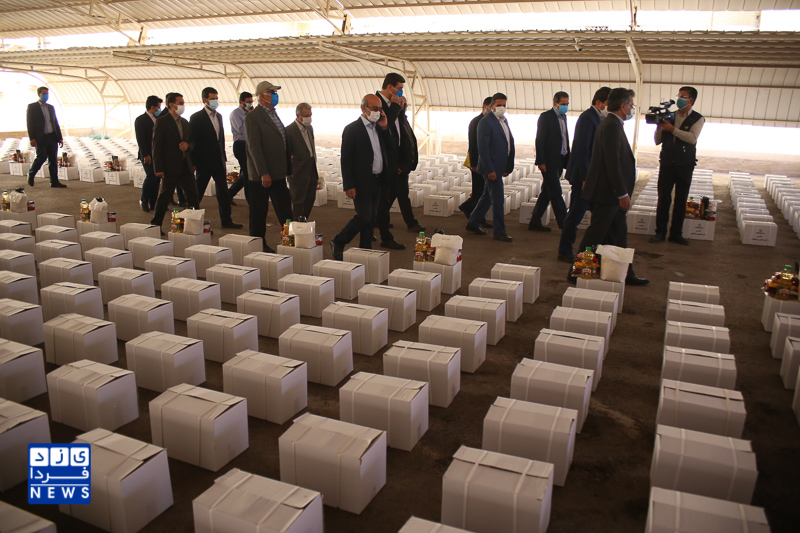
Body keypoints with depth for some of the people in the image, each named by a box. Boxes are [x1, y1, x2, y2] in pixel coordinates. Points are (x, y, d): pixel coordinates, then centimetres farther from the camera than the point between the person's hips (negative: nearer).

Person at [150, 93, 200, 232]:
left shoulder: (185, 122, 14)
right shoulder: (162, 121, -6)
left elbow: (191, 141, 23)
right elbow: (156, 146, -9)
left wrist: (188, 145, -4)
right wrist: (158, 168, -14)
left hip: (186, 166, 6)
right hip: (170, 167, -6)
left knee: (193, 195, 5)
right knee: (165, 196, 2)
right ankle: (155, 225, 14)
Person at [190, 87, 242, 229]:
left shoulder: (219, 116, 12)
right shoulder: (196, 118, -8)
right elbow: (193, 141, -9)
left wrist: (223, 157, 13)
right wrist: (194, 162, -11)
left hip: (219, 162, 6)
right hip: (204, 162, -6)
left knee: (223, 191, 6)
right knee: (198, 192, 4)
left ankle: (226, 220, 13)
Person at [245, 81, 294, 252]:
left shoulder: (274, 114, 14)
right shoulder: (252, 117, -11)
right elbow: (254, 147, -17)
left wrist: (288, 168, 14)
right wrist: (263, 173, -21)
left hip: (278, 173, 8)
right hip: (262, 175, -7)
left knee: (284, 209, 11)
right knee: (259, 212, 5)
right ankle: (259, 244, 16)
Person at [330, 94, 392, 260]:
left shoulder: (379, 127, 11)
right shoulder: (351, 129, -9)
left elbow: (390, 147, 10)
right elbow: (346, 159, -12)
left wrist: (385, 128, -1)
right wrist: (349, 185, -17)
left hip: (377, 181, 7)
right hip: (362, 183, -7)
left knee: (371, 219, 10)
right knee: (364, 217, -8)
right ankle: (337, 243, 11)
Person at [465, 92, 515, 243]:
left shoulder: (504, 120, 14)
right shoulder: (485, 122, -13)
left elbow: (509, 143, 18)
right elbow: (482, 147, -18)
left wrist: (508, 167, 12)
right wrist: (489, 169, -21)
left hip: (499, 167, 9)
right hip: (491, 167, -9)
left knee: (487, 196, 15)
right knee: (497, 199, -4)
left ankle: (473, 223, 27)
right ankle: (499, 231, 5)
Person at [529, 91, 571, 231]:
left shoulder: (563, 117, 16)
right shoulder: (546, 116, -8)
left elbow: (565, 140, 18)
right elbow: (539, 140, -12)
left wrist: (568, 160, 11)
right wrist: (541, 161, -17)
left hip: (559, 162, 8)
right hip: (549, 162, -8)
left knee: (547, 193, 11)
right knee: (556, 193, -5)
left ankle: (535, 222, 18)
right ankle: (565, 224, -1)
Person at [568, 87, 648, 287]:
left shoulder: (612, 124, 16)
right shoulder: (612, 126, -17)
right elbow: (613, 163, -23)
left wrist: (623, 192, 20)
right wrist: (623, 193, -21)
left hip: (611, 195, 11)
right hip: (607, 194, -11)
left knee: (619, 235, 15)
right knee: (594, 236, -2)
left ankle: (625, 275, 24)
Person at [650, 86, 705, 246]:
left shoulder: (698, 119, 0)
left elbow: (692, 138, -18)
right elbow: (658, 141, 7)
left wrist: (673, 129, -23)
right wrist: (659, 126, -10)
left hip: (685, 166, -1)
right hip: (667, 163, 2)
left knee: (681, 200, 5)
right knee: (663, 198, 2)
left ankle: (676, 233, 13)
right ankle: (660, 232, 9)